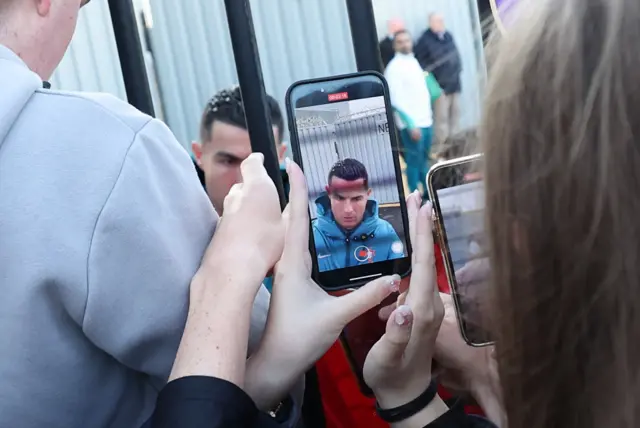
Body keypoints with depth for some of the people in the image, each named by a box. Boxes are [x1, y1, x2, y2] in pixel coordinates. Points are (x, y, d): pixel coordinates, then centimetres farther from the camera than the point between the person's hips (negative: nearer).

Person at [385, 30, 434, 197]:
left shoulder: (413, 61, 13)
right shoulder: (394, 67, -12)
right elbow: (396, 100, -17)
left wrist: (428, 113, 15)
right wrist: (411, 125, -20)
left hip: (425, 120, 8)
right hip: (411, 124, -8)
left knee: (424, 159, 16)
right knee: (414, 162, -3)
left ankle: (427, 193, 27)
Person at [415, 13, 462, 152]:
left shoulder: (448, 35, 11)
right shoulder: (425, 40, -10)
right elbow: (420, 61, -13)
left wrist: (458, 68, 14)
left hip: (454, 82, 7)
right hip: (440, 85, -7)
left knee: (455, 113, 11)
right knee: (442, 116, -7)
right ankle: (442, 145, -1)